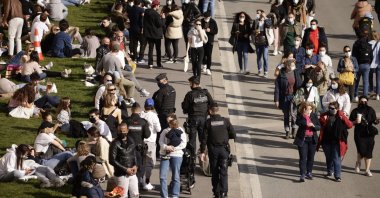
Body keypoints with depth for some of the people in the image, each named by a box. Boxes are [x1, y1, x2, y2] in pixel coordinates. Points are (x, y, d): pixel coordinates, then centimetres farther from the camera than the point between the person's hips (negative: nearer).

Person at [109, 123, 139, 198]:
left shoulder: (131, 141, 7)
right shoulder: (115, 143, -10)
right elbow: (112, 160, -13)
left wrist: (135, 165, -1)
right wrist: (125, 169, -14)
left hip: (132, 173, 6)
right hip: (122, 175, -6)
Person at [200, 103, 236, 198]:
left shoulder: (208, 122, -4)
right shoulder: (225, 121, -2)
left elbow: (204, 138, -5)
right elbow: (233, 135, 1)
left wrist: (202, 152, -1)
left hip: (213, 150, 0)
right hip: (224, 148, 0)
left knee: (215, 172, 10)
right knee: (223, 172, 1)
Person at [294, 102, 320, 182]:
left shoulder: (314, 115, -2)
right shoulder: (300, 116, -6)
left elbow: (319, 127, -1)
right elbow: (297, 122, -20)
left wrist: (313, 126, -19)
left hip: (312, 139, 3)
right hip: (302, 139, -3)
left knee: (311, 157, 13)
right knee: (303, 157, -5)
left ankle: (309, 172, 29)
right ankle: (302, 175, -4)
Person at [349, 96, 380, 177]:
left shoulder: (371, 110, 2)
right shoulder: (355, 111, -1)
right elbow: (350, 122, 4)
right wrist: (355, 122, -15)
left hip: (369, 134, 2)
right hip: (359, 134, -2)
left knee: (369, 152, 4)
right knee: (362, 151, -12)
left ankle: (367, 170, 16)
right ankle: (358, 162, 22)